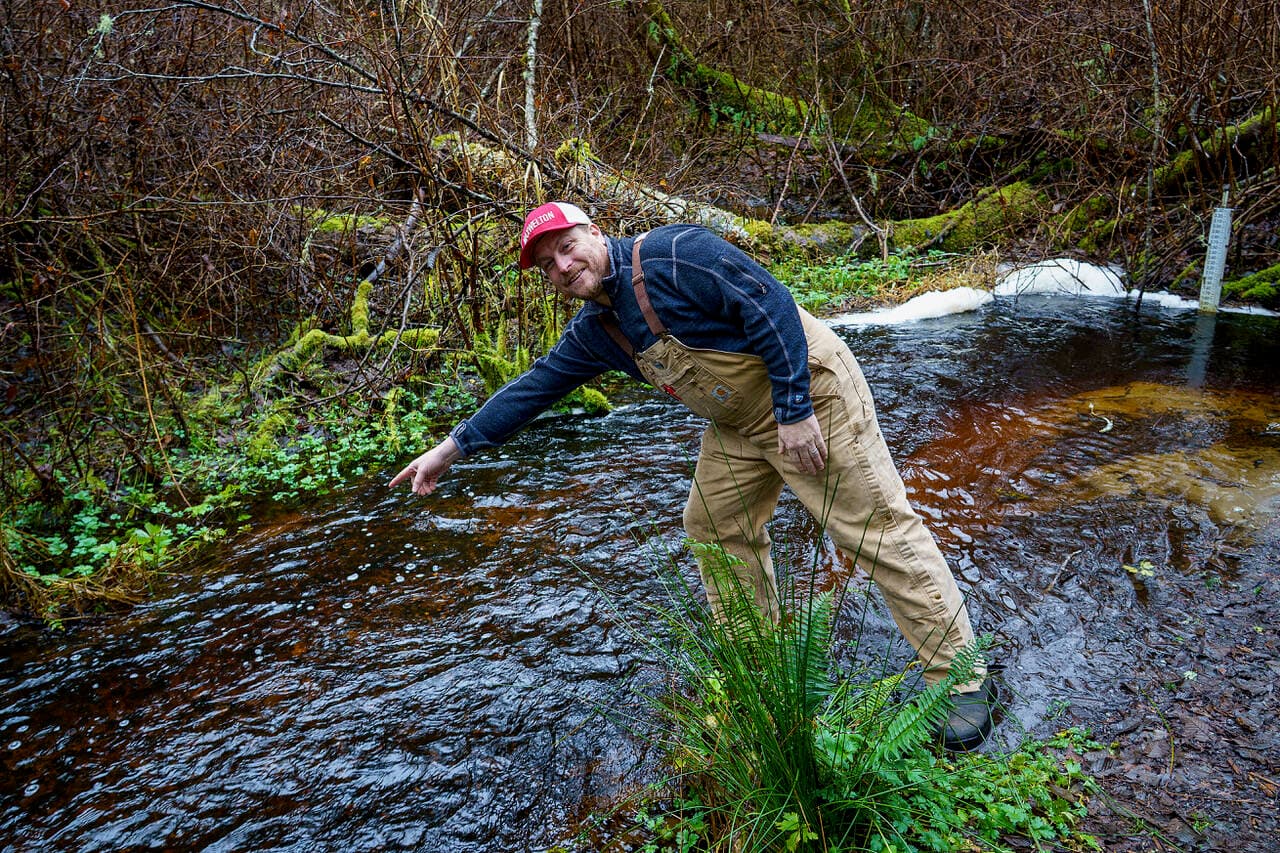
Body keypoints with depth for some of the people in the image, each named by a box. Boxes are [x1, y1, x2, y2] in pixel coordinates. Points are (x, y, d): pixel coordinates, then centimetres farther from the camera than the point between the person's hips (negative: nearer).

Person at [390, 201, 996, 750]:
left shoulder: (673, 253, -21)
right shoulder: (593, 331, 5)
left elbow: (772, 308, -24)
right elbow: (532, 389, 10)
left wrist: (794, 411, -24)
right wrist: (451, 449, 11)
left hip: (807, 390, -8)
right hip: (737, 422, 9)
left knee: (877, 528, -6)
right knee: (715, 527, 12)